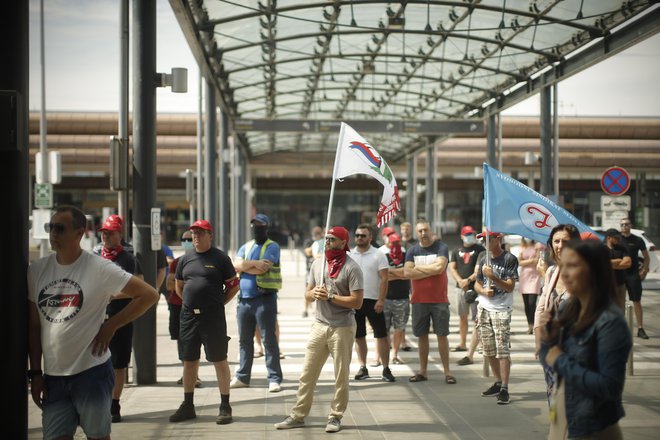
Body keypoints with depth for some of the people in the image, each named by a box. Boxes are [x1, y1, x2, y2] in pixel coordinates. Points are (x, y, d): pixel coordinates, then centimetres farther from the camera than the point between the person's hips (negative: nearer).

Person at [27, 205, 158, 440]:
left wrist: (111, 325, -9)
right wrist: (35, 373, 7)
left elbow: (149, 295, -7)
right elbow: (33, 325, 10)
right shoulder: (36, 271, 5)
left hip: (92, 372, -4)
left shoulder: (100, 268, -8)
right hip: (52, 376, 4)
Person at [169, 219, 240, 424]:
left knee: (219, 360, 0)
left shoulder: (220, 258, -2)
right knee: (189, 361, 11)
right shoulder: (186, 258, 11)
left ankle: (225, 406, 7)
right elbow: (178, 286, 20)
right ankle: (188, 406, 21)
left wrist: (219, 303, -2)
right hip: (188, 315, 5)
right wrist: (191, 301, 11)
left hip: (213, 316, -5)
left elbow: (234, 285, 1)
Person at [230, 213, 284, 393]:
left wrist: (245, 266, -3)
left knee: (269, 340, -5)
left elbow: (262, 269, -16)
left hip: (264, 298, -6)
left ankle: (274, 379, -2)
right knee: (244, 340, 12)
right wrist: (255, 264, -13)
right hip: (244, 299, 6)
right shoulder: (245, 247, 16)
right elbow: (236, 266, -1)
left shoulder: (272, 247, -1)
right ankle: (242, 377, 22)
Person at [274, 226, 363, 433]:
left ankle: (335, 417, 15)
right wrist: (313, 293, -6)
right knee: (307, 375, 7)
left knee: (341, 376, 4)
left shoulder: (351, 268, -9)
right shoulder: (317, 264, 10)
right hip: (319, 325, 6)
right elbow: (308, 293, 16)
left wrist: (330, 296, -17)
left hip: (342, 328, -5)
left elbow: (357, 302, -15)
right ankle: (298, 416, 13)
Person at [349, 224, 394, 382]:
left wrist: (381, 300, -15)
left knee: (382, 335, -3)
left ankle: (386, 369, 3)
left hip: (373, 301, -3)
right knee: (359, 336, 9)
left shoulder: (378, 255, -3)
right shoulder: (349, 255, 7)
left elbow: (384, 279, -7)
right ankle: (363, 368, 18)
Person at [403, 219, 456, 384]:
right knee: (422, 335, 8)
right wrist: (431, 271, -13)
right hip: (419, 300, 3)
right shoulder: (412, 251, 6)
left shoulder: (441, 248, -2)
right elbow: (407, 272, -8)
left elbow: (440, 267, -19)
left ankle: (447, 371, 4)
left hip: (439, 300, -3)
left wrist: (418, 267, -8)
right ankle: (423, 371, 17)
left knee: (442, 335, -1)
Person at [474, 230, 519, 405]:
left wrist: (492, 276, -22)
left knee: (502, 349, -11)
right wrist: (483, 290, -5)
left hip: (501, 310, -6)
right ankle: (498, 383, 23)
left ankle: (504, 389, -11)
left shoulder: (509, 259, -7)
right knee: (489, 350, 10)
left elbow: (510, 287, -11)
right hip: (484, 309, 6)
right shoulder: (483, 259, 12)